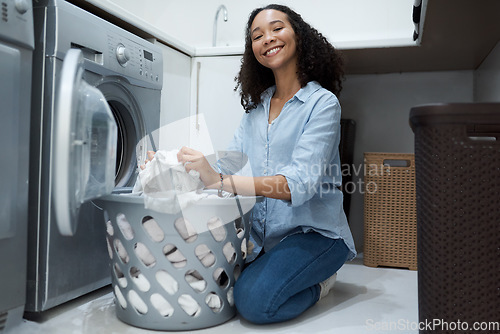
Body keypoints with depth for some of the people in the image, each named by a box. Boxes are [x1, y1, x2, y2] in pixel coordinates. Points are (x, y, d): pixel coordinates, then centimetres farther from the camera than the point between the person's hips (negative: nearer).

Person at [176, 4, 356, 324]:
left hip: (313, 230, -6)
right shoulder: (256, 104, 10)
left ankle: (318, 282, 4)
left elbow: (300, 182, -24)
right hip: (261, 234, 6)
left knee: (254, 299, -26)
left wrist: (220, 180, -36)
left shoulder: (322, 102, -11)